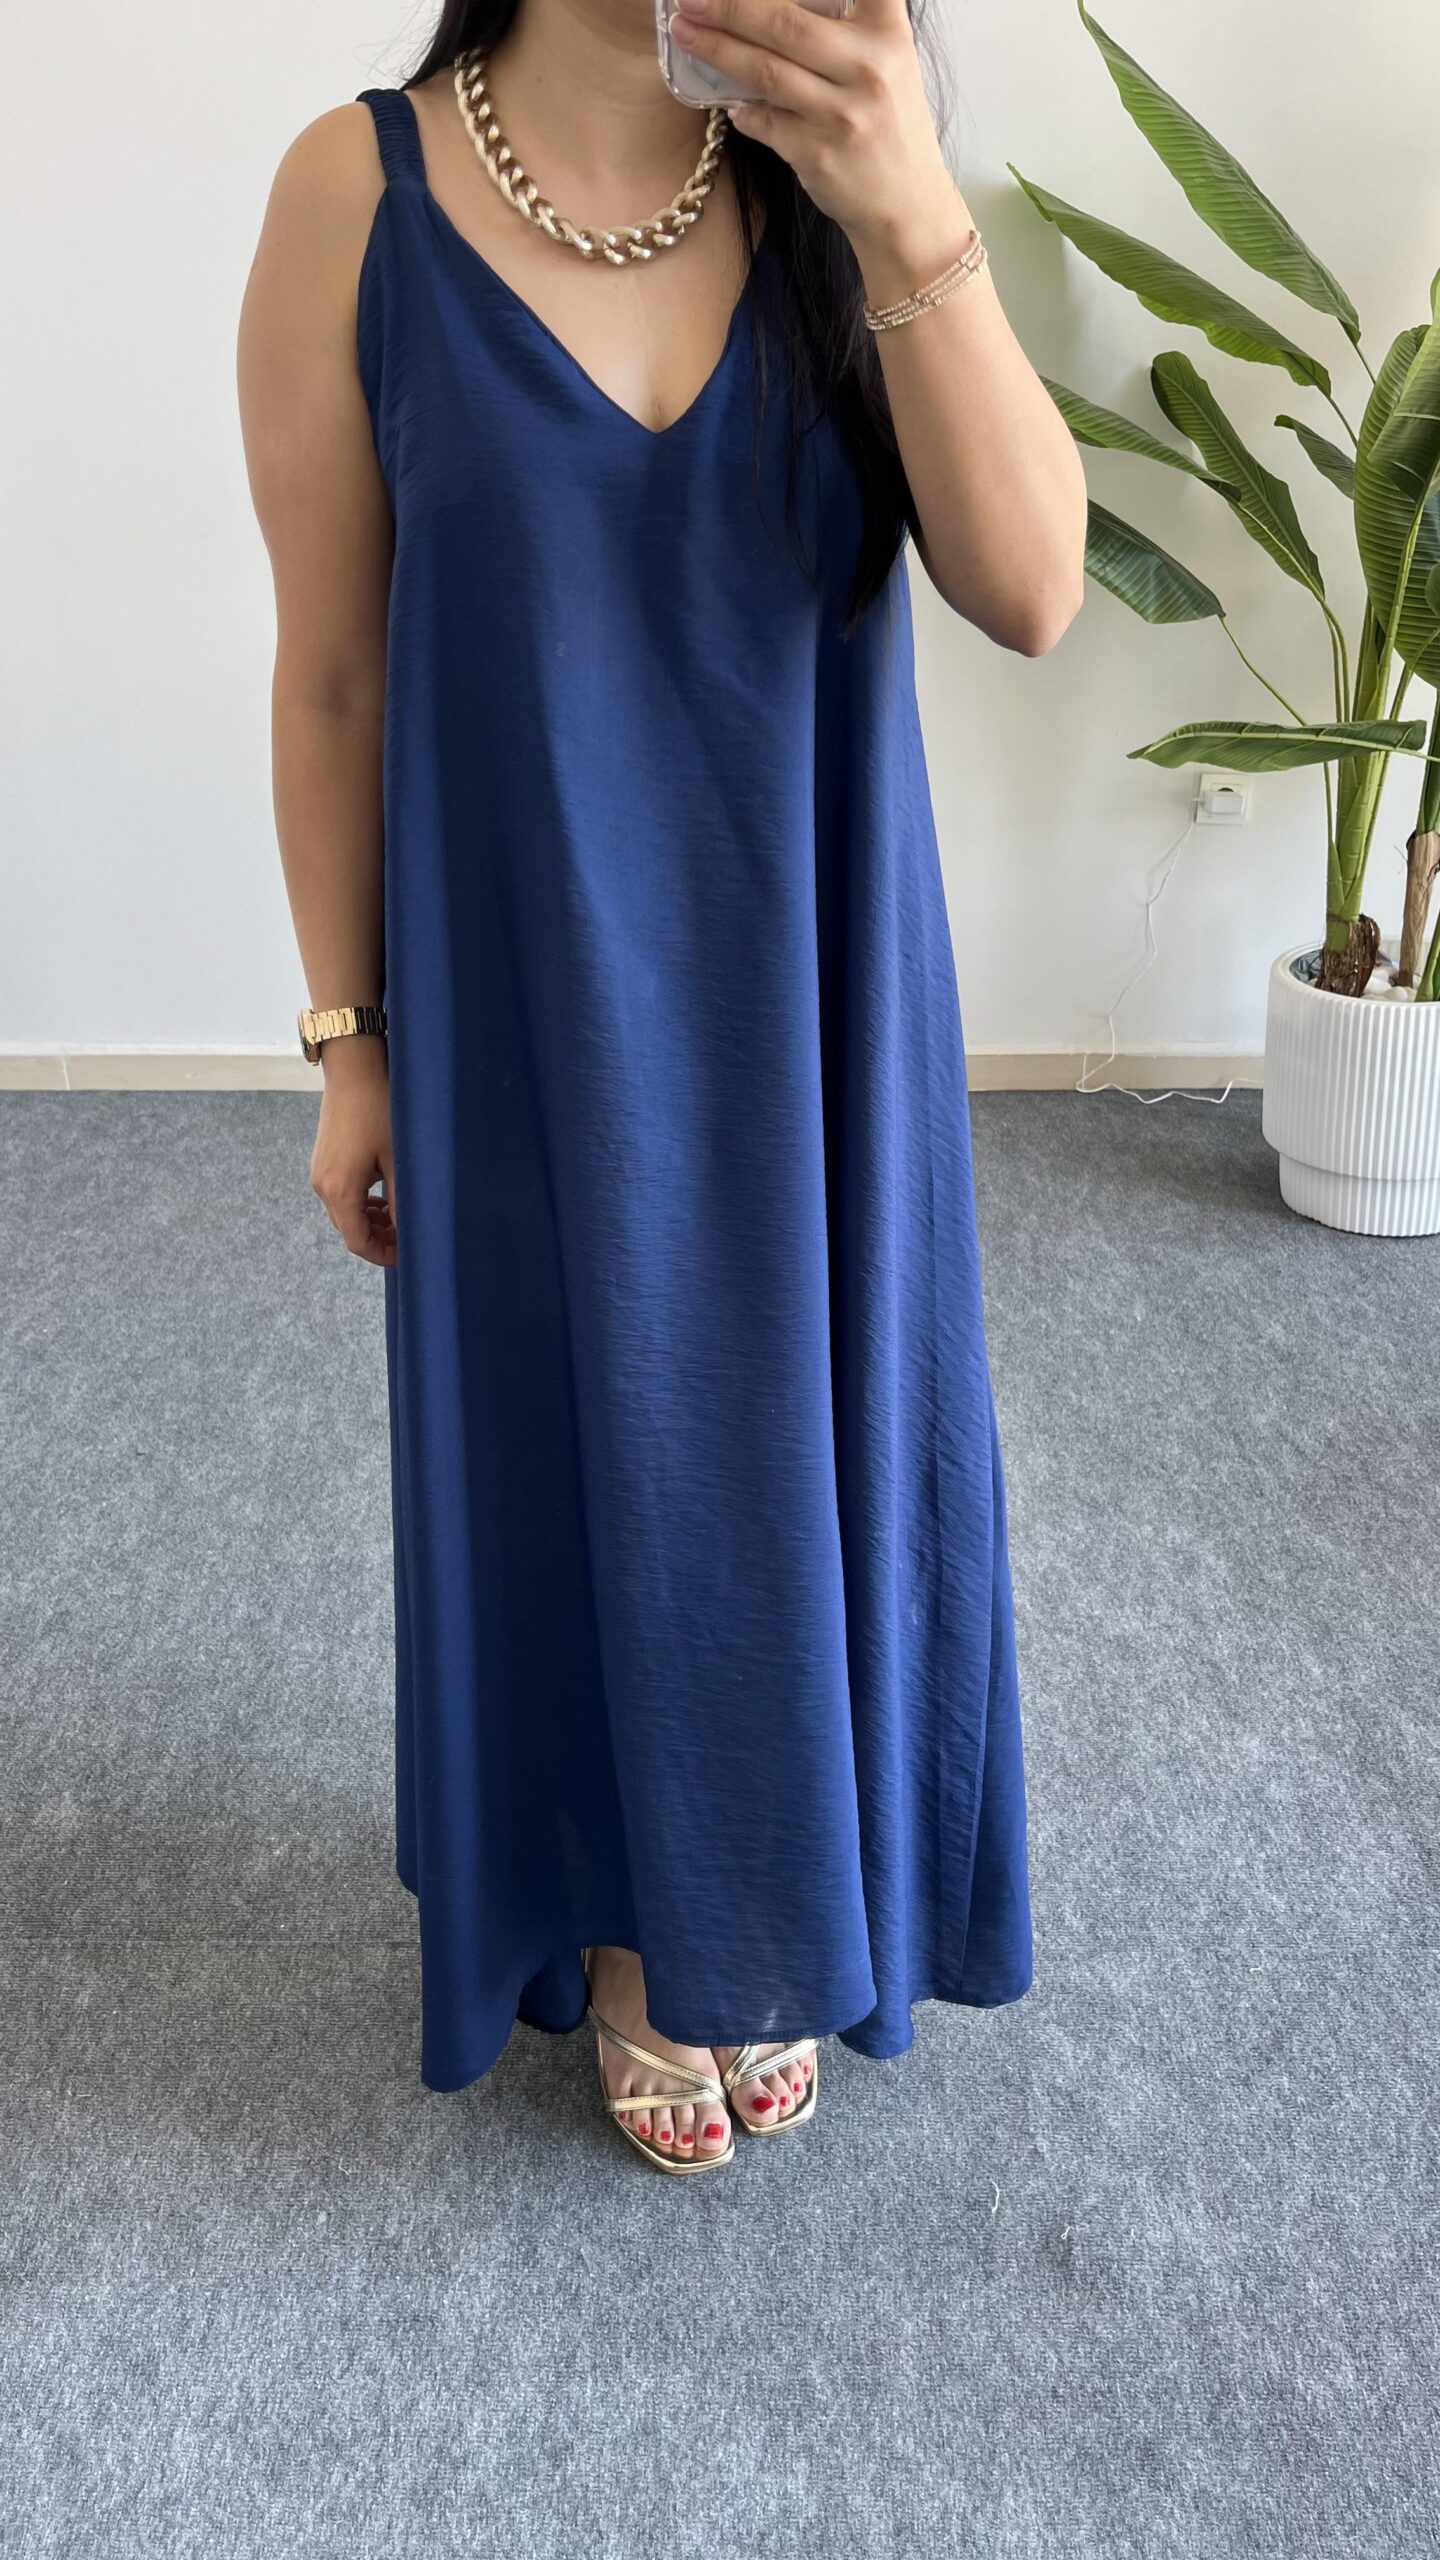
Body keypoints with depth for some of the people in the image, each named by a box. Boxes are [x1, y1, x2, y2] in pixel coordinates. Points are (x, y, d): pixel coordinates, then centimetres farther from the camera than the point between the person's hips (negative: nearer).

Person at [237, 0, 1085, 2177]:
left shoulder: (833, 188, -1)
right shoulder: (362, 194, -7)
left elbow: (1032, 590, -11)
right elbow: (331, 672, -3)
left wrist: (912, 222, -23)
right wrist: (348, 1040, -1)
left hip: (812, 998, 3)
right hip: (529, 1012, -2)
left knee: (806, 1437, 15)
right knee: (584, 1442, 13)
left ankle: (778, 1923, 42)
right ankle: (636, 1926, 41)